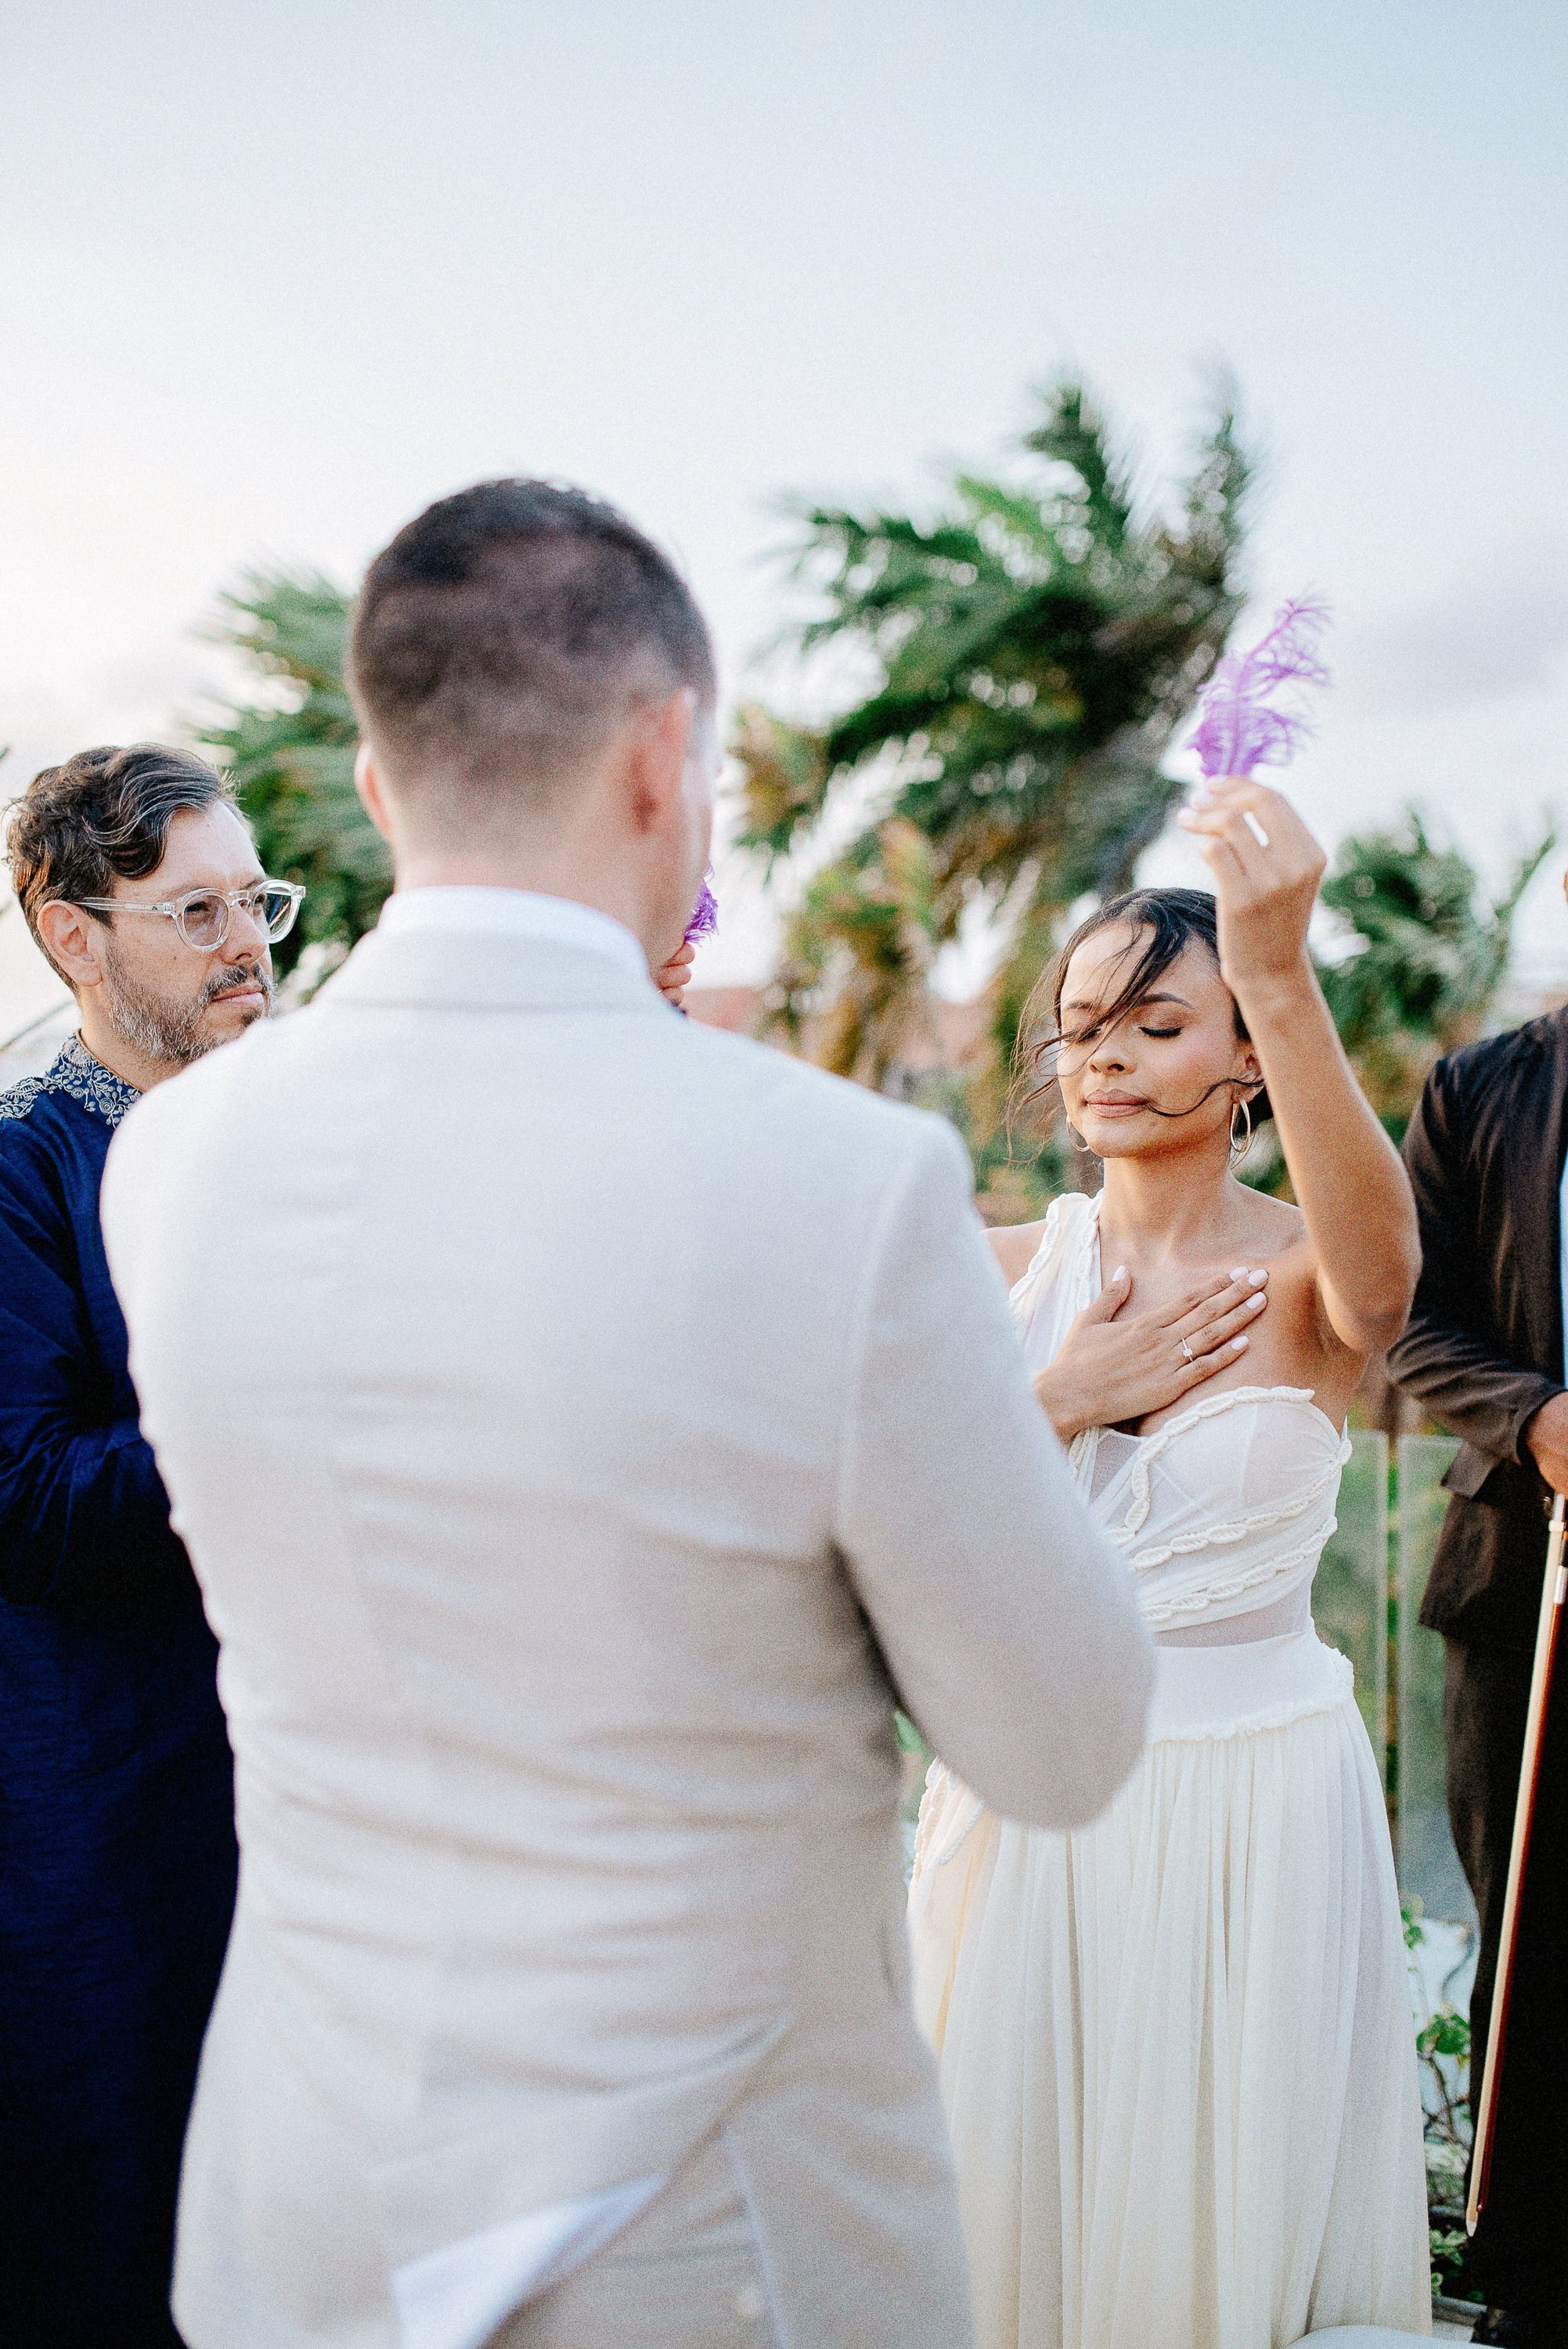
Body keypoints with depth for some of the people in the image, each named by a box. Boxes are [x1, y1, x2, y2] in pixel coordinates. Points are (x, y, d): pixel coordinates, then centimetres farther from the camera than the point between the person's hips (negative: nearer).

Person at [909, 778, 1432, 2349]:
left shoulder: (1308, 1281, -9)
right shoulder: (1001, 1272, 0)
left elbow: (1380, 1266, -35)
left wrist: (1281, 976, -47)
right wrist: (1060, 1398, -17)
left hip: (1252, 1805, -2)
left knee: (1223, 2212, 14)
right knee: (1013, 2198, 17)